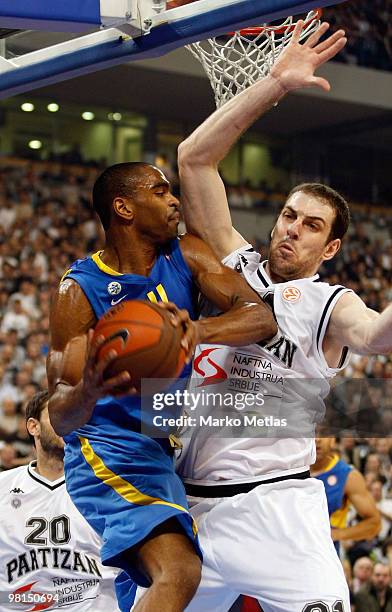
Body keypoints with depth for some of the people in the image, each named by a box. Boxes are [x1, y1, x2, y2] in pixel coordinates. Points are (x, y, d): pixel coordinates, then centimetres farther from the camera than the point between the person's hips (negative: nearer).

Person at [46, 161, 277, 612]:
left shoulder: (186, 256, 1)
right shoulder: (80, 288, -13)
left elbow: (263, 319, -14)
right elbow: (60, 417, -19)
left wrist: (199, 330, -36)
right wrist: (87, 391, -44)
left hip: (171, 447, 8)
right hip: (110, 449, -7)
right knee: (178, 573, -29)